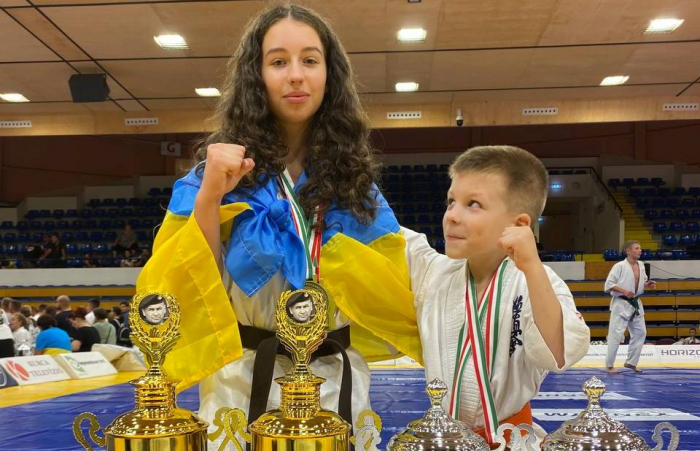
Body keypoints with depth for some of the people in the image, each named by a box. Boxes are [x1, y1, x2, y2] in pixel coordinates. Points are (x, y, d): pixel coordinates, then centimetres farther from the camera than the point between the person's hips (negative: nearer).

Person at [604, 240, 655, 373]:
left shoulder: (641, 265, 5)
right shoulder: (619, 266, -16)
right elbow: (608, 284, -15)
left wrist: (647, 284, -3)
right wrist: (623, 291, -24)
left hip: (635, 303, 8)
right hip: (621, 304, -8)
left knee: (640, 332, 12)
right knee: (616, 334, -7)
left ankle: (631, 362, 24)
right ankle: (609, 365, 4)